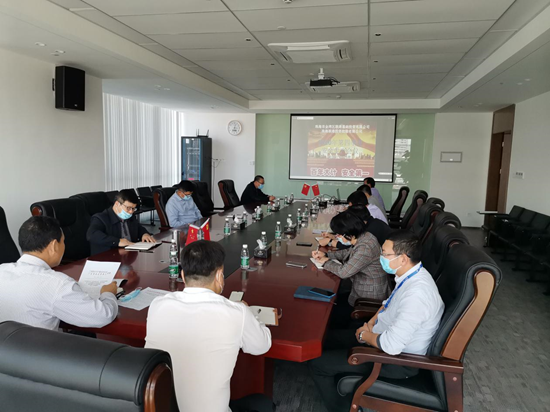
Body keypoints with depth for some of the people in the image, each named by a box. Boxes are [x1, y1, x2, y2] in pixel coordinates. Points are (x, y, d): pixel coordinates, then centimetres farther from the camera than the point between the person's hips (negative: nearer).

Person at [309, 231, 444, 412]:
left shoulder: (416, 294, -35)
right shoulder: (412, 275, -4)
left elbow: (391, 345, -34)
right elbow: (389, 303, 15)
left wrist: (365, 336, -15)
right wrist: (371, 324, 3)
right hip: (388, 337, 9)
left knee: (317, 363, -8)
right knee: (331, 337, 17)